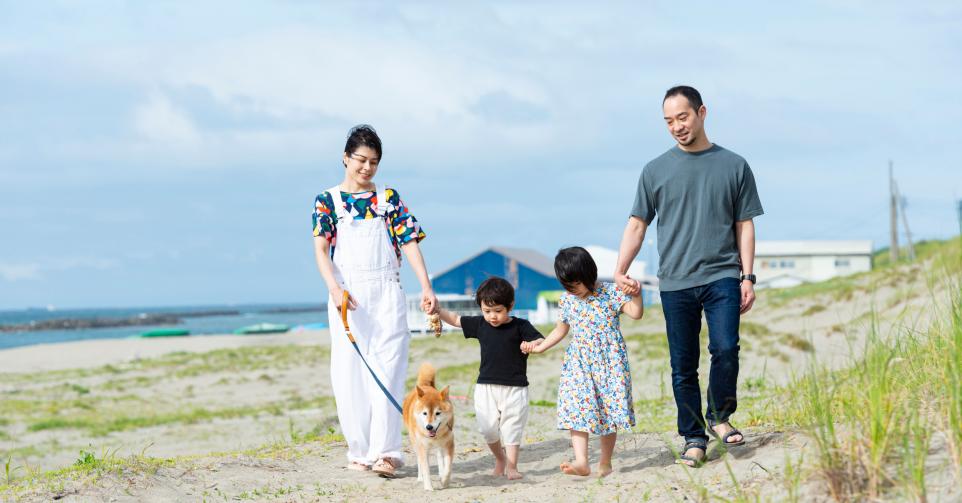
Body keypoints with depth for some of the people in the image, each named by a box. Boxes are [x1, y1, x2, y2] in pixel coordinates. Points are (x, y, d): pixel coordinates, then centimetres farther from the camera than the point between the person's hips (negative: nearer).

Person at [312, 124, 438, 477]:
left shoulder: (388, 197, 10)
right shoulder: (327, 201, 6)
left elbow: (409, 242, 4)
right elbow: (321, 249, -5)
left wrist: (426, 288, -9)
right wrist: (335, 288, -23)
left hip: (387, 293, 0)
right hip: (347, 296, 0)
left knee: (387, 370, -9)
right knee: (350, 374, 0)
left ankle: (385, 452, -11)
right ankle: (359, 451, 10)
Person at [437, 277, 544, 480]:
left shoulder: (520, 327, -6)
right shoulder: (480, 324, 4)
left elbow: (541, 342, -13)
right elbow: (455, 319, 12)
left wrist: (534, 345, -36)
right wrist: (437, 311, -4)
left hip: (514, 387, -3)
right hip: (486, 387, 3)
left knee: (512, 427, 0)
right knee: (488, 428, 3)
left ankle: (511, 466, 8)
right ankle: (499, 458, 27)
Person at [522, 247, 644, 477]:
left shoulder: (610, 293, -4)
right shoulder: (567, 300, 9)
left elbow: (636, 313, -10)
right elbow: (561, 329, 22)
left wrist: (635, 294, -26)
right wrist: (540, 346, 15)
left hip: (609, 362, -3)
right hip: (579, 363, 3)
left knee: (609, 411, 0)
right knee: (577, 410, -12)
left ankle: (605, 462, 14)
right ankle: (581, 462, -19)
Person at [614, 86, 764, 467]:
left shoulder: (734, 166, 8)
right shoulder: (656, 171, 9)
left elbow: (744, 225, 9)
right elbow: (637, 225, 10)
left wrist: (747, 277, 1)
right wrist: (619, 273, -2)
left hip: (722, 278, -1)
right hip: (675, 282, 1)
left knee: (725, 349, -18)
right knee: (683, 367, 3)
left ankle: (719, 416, 5)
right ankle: (694, 438, 13)